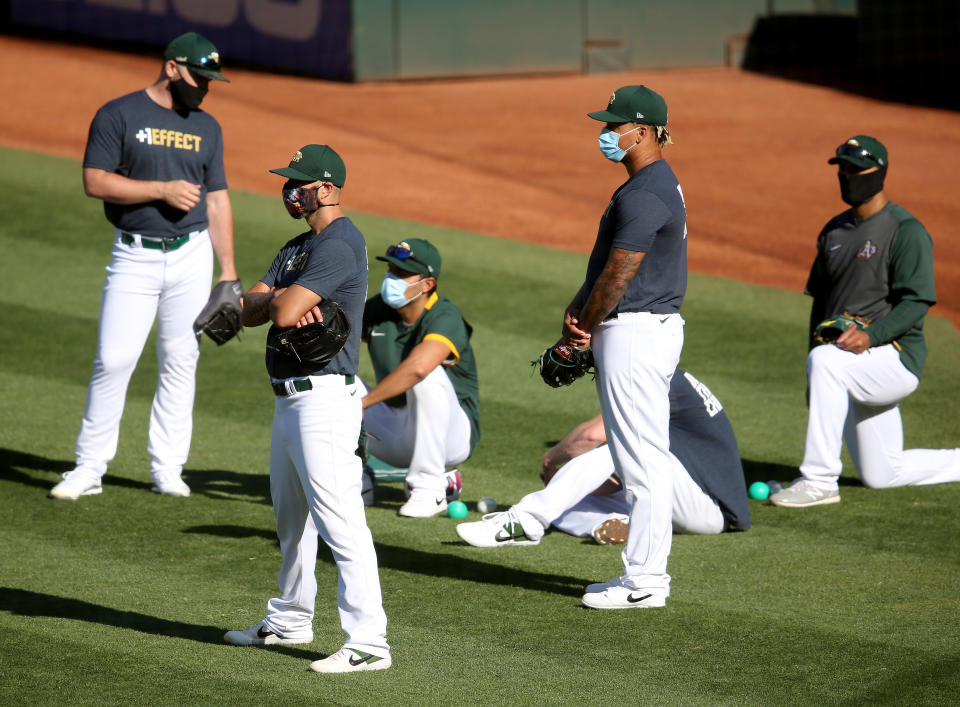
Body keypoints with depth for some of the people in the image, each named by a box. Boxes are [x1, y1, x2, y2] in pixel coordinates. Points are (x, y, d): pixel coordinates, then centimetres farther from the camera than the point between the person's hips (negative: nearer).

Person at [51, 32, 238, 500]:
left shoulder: (206, 127, 12)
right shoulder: (119, 115, -3)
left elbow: (217, 199, 14)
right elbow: (94, 182, -10)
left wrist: (228, 269, 9)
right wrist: (163, 189, -17)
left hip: (191, 256, 4)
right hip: (134, 256, -4)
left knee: (180, 362, 4)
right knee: (113, 359, -8)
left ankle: (167, 469, 12)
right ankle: (89, 469, 0)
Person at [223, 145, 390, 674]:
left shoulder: (339, 245, -14)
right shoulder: (297, 247, 18)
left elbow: (284, 311, -22)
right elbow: (249, 311, 9)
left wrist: (281, 298, 2)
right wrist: (282, 302, -12)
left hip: (324, 397, -11)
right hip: (290, 398, 11)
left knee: (339, 521, -15)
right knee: (291, 518, 21)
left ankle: (367, 643, -18)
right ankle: (289, 621, 36)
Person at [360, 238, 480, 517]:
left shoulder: (445, 318, -22)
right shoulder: (378, 309, 0)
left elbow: (417, 366, -42)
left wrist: (363, 403, -38)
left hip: (453, 436, -6)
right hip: (395, 435, 6)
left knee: (427, 376, -35)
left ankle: (429, 490, -26)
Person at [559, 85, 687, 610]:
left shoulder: (645, 194, -19)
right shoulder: (658, 184, 16)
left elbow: (619, 274, -18)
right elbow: (607, 264, 19)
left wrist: (583, 329, -6)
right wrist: (578, 308, 7)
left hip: (635, 331, -11)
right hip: (653, 327, 11)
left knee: (642, 461, -7)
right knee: (642, 458, 14)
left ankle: (642, 582, -5)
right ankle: (646, 572, 20)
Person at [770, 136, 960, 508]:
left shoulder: (906, 231, -10)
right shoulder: (834, 231, 14)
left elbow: (917, 301, -17)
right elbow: (820, 300, 19)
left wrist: (871, 335, -32)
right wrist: (816, 383, 13)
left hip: (895, 356, -8)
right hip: (853, 368, 8)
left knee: (826, 360, -35)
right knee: (881, 475, 9)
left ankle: (820, 481, -32)